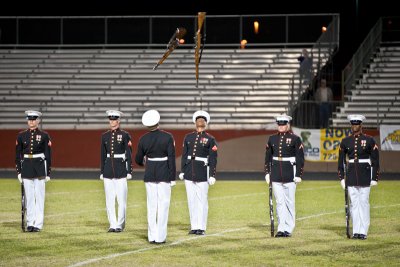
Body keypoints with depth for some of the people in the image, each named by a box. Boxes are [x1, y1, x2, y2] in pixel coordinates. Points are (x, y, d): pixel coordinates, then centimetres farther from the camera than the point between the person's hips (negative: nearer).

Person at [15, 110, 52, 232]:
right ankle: (30, 223, 10)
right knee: (29, 196, 5)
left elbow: (48, 155, 1)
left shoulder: (44, 136, 0)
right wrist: (19, 171, 4)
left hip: (40, 167, -2)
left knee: (39, 196, -1)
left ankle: (38, 224, 2)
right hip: (26, 167, 2)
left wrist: (48, 173, -2)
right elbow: (18, 155, 9)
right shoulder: (21, 136, 6)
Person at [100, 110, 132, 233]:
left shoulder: (125, 135, -2)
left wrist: (129, 171, -7)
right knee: (109, 200, 4)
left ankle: (120, 225, 5)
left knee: (121, 199, -3)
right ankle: (112, 225, 10)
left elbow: (129, 155, -3)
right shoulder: (105, 136, 9)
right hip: (108, 170, 4)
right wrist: (102, 172, 11)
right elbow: (103, 155, 13)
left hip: (121, 170, -4)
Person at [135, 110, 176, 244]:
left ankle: (152, 236, 9)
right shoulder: (167, 137, -11)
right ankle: (160, 237, -1)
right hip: (164, 174, -3)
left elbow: (138, 160, 7)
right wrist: (173, 178, -6)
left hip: (149, 175, 3)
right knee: (163, 205, 2)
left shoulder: (143, 139, -3)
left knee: (152, 205, 9)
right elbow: (171, 158, -12)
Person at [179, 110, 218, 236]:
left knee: (202, 200, -2)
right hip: (189, 173, 4)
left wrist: (212, 175, -7)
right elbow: (184, 155, 13)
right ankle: (194, 226, 11)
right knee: (191, 200, 6)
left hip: (202, 174, -3)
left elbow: (213, 159, -2)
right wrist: (182, 171, 8)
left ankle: (201, 227, 3)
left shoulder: (210, 139, 0)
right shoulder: (188, 137, 10)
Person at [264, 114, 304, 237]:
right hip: (276, 175, 3)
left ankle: (288, 229, 8)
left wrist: (298, 175, -8)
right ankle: (281, 229, 4)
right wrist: (267, 173, 9)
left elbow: (300, 158, -3)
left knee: (289, 202, 2)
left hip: (290, 174, -3)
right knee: (279, 202, 2)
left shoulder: (295, 139, -3)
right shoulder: (272, 139, 9)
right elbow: (268, 157, 14)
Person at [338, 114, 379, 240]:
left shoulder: (369, 140, -2)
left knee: (364, 202, -2)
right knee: (353, 202, 4)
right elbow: (341, 160, 11)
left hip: (365, 174, -3)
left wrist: (374, 178, -4)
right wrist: (341, 177, 6)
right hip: (351, 175, 3)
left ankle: (363, 231, 1)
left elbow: (375, 160, -1)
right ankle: (356, 231, 8)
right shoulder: (345, 141, 6)